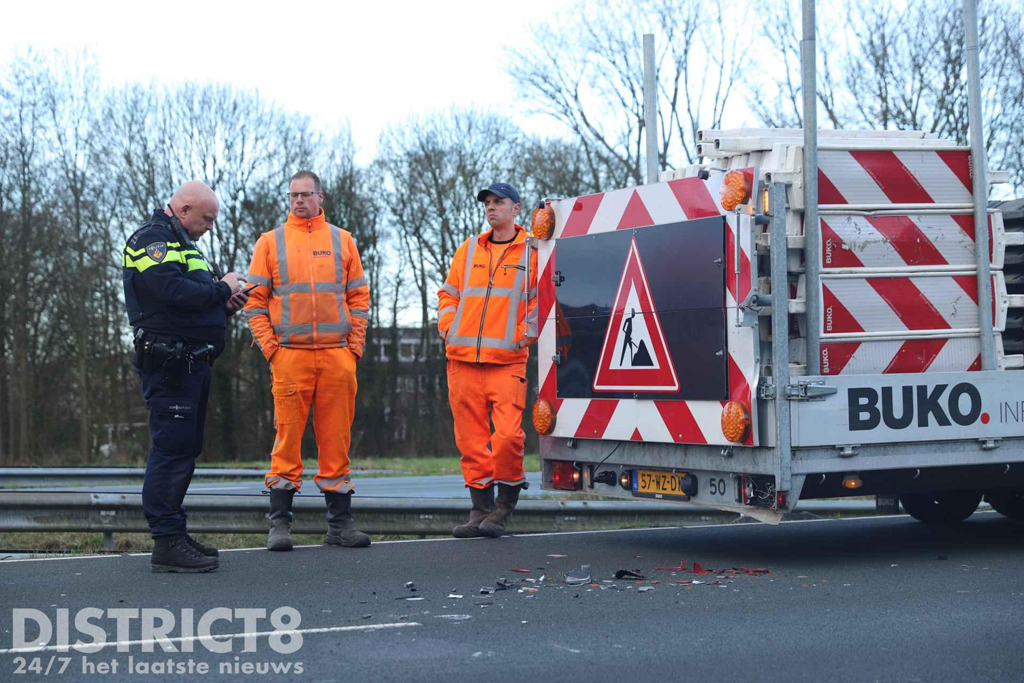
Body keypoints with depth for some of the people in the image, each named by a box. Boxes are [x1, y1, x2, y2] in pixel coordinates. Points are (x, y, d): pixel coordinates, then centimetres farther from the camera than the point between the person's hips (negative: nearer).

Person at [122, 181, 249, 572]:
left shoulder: (181, 243, 24)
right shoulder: (151, 240, -9)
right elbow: (174, 291, -24)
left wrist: (224, 305, 7)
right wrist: (222, 289, -11)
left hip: (192, 362, 11)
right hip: (169, 362, -11)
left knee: (184, 450, 13)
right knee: (172, 448, -11)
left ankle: (175, 534, 20)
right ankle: (167, 544, -10)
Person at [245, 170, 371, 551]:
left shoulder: (342, 241, 12)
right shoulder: (271, 242, 9)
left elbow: (359, 297, 12)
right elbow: (255, 301, 6)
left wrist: (355, 344, 2)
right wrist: (269, 346, -4)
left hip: (337, 356, 1)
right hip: (289, 355, -1)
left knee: (336, 438, 4)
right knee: (288, 437, -3)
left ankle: (340, 522, 10)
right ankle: (279, 523, 3)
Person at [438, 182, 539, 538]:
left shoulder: (532, 252, 5)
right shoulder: (469, 249, 16)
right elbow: (449, 293, 20)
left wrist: (526, 334, -7)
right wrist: (448, 328, 7)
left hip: (507, 360, -4)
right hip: (463, 359, 4)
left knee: (508, 435, -13)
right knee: (471, 437, 4)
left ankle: (505, 505, 5)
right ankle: (481, 507, 12)